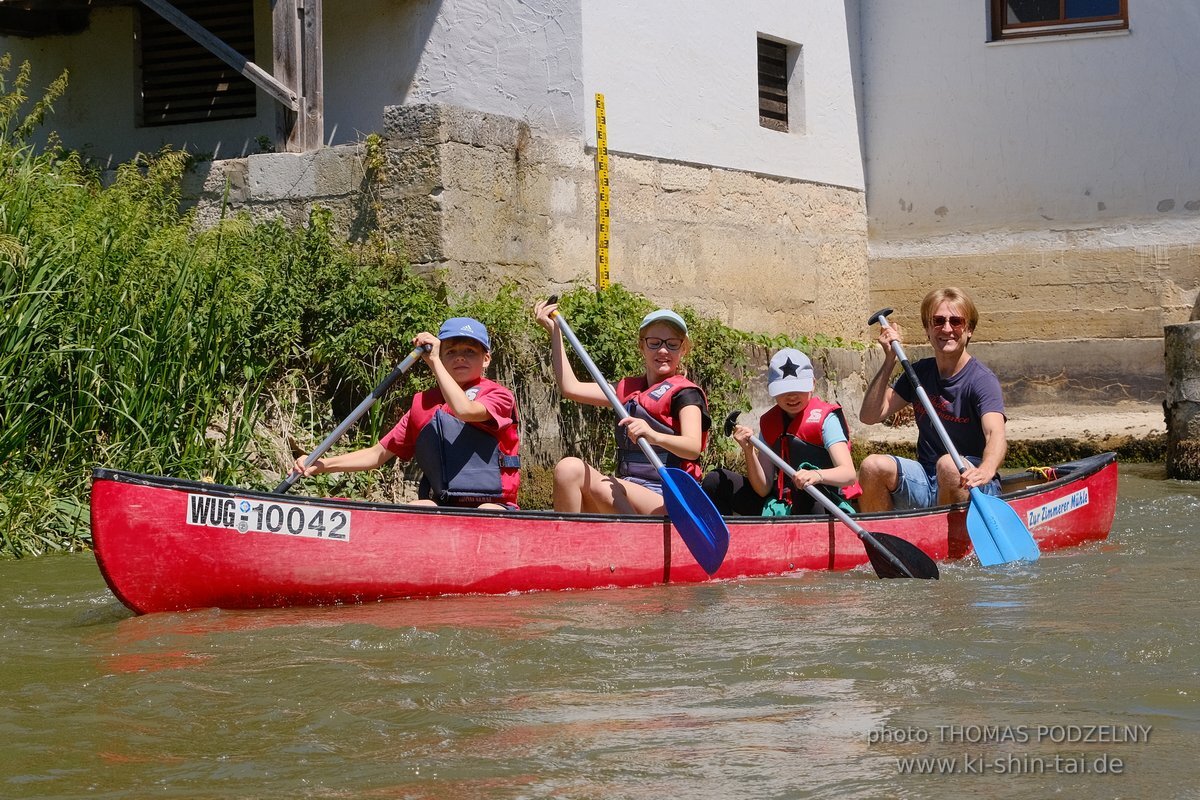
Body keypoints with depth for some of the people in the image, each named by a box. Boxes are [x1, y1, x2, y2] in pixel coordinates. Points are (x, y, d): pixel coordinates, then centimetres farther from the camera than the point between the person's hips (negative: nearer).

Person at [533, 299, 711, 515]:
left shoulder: (686, 393, -1)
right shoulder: (629, 389, 22)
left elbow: (693, 447, -18)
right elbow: (571, 388, 22)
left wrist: (654, 436, -40)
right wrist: (554, 331, 20)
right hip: (625, 501, 7)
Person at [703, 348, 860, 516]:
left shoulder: (825, 417, -8)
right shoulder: (768, 423, 7)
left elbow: (849, 474, -23)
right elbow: (763, 490, 1)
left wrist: (817, 475, -43)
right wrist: (749, 451, -16)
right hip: (782, 507, 5)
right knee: (715, 482, -2)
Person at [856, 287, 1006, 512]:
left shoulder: (982, 380, -11)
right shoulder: (920, 372, 8)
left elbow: (996, 434, -29)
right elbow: (869, 415, 4)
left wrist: (986, 470, -51)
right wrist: (889, 361, -6)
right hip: (926, 482, 5)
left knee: (949, 465, -36)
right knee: (873, 466, -20)